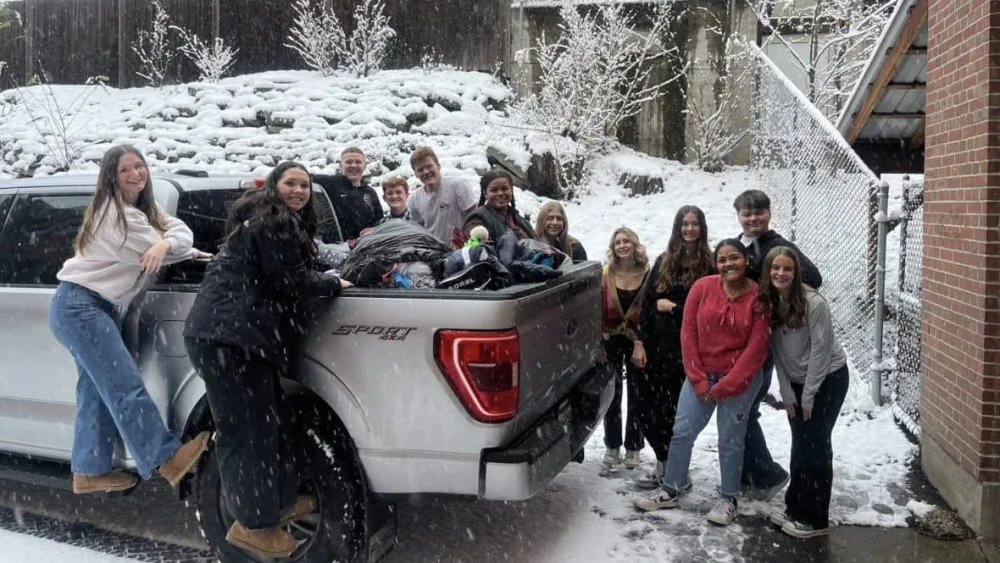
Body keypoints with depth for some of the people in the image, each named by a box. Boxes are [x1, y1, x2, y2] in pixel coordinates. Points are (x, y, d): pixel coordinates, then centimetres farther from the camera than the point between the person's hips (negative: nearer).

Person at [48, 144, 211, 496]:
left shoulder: (144, 208, 15)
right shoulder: (113, 213, -14)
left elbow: (181, 231, 1)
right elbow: (149, 253, -14)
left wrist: (165, 244, -23)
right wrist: (197, 254, 2)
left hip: (98, 307, 10)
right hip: (78, 305, -10)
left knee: (99, 390, 10)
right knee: (125, 385, -18)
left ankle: (89, 472, 17)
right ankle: (167, 460, -23)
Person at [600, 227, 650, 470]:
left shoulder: (648, 273, -7)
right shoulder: (606, 274, -4)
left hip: (637, 341, -1)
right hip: (612, 340, 1)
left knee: (636, 395, 8)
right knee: (612, 394, 9)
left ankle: (633, 448, 21)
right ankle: (612, 446, 22)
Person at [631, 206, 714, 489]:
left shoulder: (709, 266, -3)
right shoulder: (663, 262, 10)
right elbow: (647, 303, 7)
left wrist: (674, 308, -10)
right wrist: (639, 342, 1)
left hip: (687, 349, -4)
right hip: (656, 345, 4)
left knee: (675, 410, 0)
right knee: (647, 408, 5)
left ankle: (670, 466, 18)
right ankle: (667, 462, 25)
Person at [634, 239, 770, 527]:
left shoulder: (759, 297, -12)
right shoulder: (702, 287, -6)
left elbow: (756, 349, -12)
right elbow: (688, 334, -3)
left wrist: (724, 387, -12)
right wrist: (699, 380, -7)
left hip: (740, 379, -3)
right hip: (701, 375, 3)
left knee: (730, 439, 6)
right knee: (682, 432, 7)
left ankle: (728, 498, 24)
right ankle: (671, 489, 24)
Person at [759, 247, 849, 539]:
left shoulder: (814, 303, -23)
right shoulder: (768, 303, -5)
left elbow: (820, 350, -20)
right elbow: (777, 351, -1)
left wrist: (809, 395, -17)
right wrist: (787, 393, -3)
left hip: (829, 379, -6)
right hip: (797, 382, 6)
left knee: (816, 446, -2)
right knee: (800, 446, 12)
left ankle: (816, 519, 9)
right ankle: (795, 508, 24)